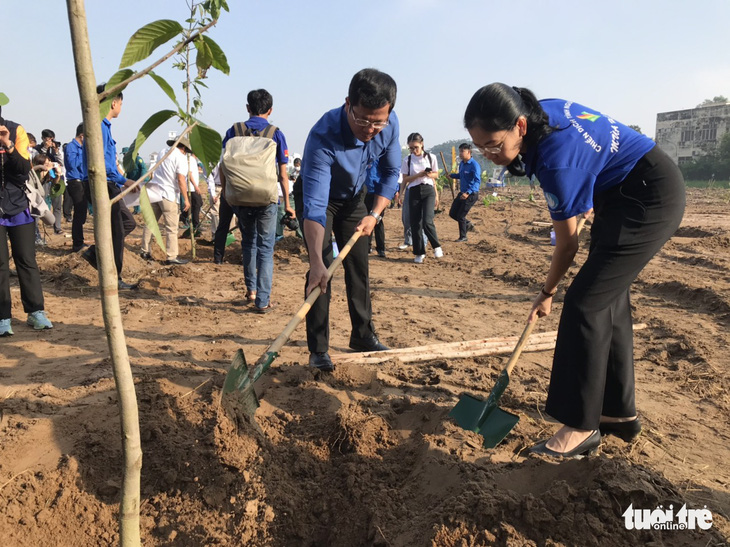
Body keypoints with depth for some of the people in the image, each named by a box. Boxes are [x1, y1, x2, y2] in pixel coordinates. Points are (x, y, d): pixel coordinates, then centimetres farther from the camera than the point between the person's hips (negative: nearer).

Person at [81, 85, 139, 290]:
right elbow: (99, 161, -24)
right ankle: (114, 280, 7)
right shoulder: (100, 126, -16)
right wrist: (123, 181, -24)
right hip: (103, 187, -10)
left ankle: (94, 253, 19)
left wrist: (121, 181, 24)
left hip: (109, 187, 10)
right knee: (116, 233, -3)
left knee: (128, 223, 19)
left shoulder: (104, 125, 15)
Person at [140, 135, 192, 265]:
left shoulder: (163, 151, 15)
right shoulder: (181, 157, -8)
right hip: (168, 195, -7)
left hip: (154, 192, 7)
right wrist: (186, 199, -14)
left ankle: (145, 251, 22)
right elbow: (181, 180, -16)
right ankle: (172, 256, -6)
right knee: (171, 227, -4)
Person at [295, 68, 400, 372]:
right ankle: (318, 349, -3)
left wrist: (375, 214, -21)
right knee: (322, 269, -14)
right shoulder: (323, 136, -39)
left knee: (358, 265, 6)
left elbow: (391, 173, -8)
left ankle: (363, 335, 21)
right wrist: (316, 262, -51)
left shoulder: (390, 124, -23)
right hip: (317, 194, -5)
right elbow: (314, 205, -44)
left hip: (353, 197, 5)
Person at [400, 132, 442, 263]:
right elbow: (405, 179, 0)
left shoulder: (431, 157, 1)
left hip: (428, 190, -1)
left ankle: (436, 246, 6)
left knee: (427, 221, -16)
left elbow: (436, 175, 10)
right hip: (414, 192, 1)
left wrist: (429, 174, -12)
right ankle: (419, 253, 14)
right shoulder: (407, 160, 2)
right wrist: (419, 175, -13)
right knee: (415, 223, 2)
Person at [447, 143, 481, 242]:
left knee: (460, 216, -3)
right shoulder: (462, 164, 7)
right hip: (462, 193, 8)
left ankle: (463, 237, 15)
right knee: (452, 213, 10)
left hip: (471, 195, -8)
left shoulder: (474, 165, -19)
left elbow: (477, 181, -27)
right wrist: (451, 175, 6)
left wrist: (468, 193, -38)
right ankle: (468, 224, 32)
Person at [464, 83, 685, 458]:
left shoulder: (557, 161, -32)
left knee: (584, 303, -16)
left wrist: (547, 293, -4)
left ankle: (581, 426, -7)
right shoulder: (539, 114, -8)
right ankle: (619, 413, 21)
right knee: (608, 299, 10)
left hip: (651, 198, -10)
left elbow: (567, 244, -19)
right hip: (622, 193, 10)